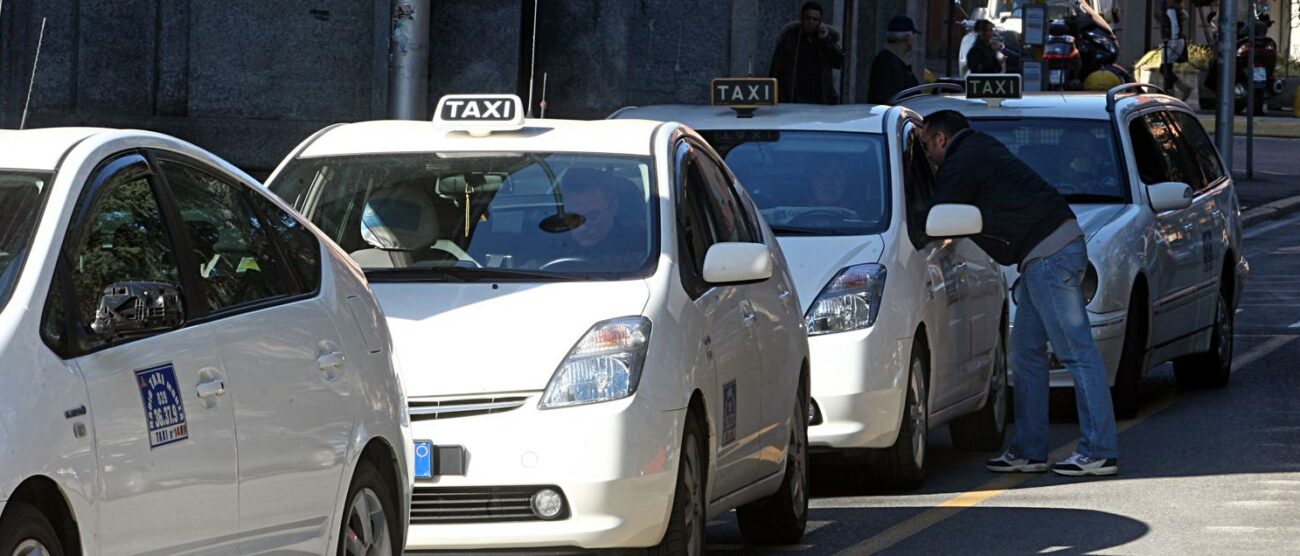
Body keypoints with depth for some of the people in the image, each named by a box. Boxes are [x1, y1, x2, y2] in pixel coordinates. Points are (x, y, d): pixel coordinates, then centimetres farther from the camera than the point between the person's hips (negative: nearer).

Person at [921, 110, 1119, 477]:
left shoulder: (961, 165, -7)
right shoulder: (981, 150, 23)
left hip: (1048, 255, -10)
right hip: (1056, 250, 10)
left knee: (1077, 352, -10)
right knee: (1026, 353, 12)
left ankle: (1100, 453, -12)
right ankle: (1029, 452, 14)